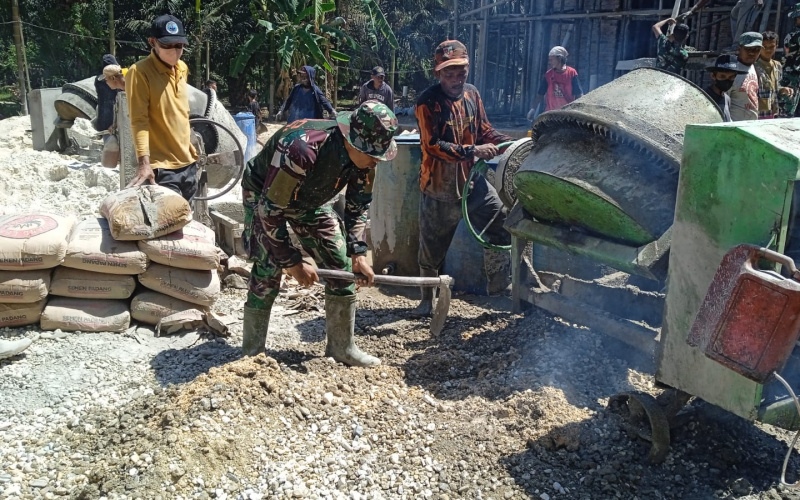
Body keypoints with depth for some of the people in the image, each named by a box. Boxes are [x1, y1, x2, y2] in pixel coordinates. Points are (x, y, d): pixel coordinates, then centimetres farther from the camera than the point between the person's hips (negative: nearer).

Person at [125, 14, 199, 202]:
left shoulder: (182, 68, 10)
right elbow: (138, 120, -17)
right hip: (161, 167, -7)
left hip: (188, 162, 7)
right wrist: (144, 162, -26)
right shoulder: (140, 72, -12)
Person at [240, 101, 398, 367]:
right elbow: (270, 210, -33)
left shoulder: (364, 155, -20)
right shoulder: (301, 149, -41)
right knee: (268, 270, -15)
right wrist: (293, 263, -27)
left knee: (340, 262, -2)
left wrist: (358, 253, -15)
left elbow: (358, 205, -4)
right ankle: (252, 354, 1)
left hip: (310, 200, 6)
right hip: (265, 196, -6)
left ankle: (342, 347, 9)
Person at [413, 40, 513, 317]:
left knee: (501, 222, -5)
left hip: (472, 179, 5)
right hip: (439, 185, -4)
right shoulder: (428, 101, -16)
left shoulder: (472, 94, 2)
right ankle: (427, 298, 29)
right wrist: (472, 151, -31)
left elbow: (485, 131, 11)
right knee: (432, 247, 9)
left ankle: (498, 283, 14)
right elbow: (433, 145, -23)